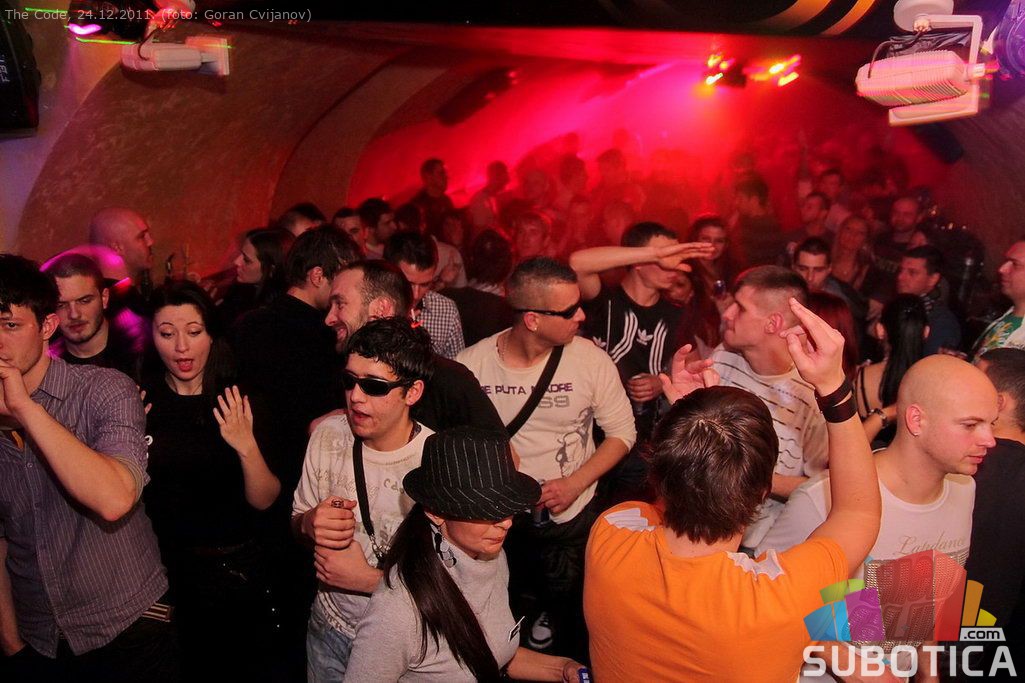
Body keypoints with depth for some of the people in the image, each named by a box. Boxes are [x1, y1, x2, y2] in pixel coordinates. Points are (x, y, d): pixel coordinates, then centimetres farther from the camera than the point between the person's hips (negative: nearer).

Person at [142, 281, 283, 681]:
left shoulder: (239, 402, -10)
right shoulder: (139, 400, -6)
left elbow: (264, 500, -10)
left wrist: (247, 446, -27)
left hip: (236, 568, -1)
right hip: (162, 569, 2)